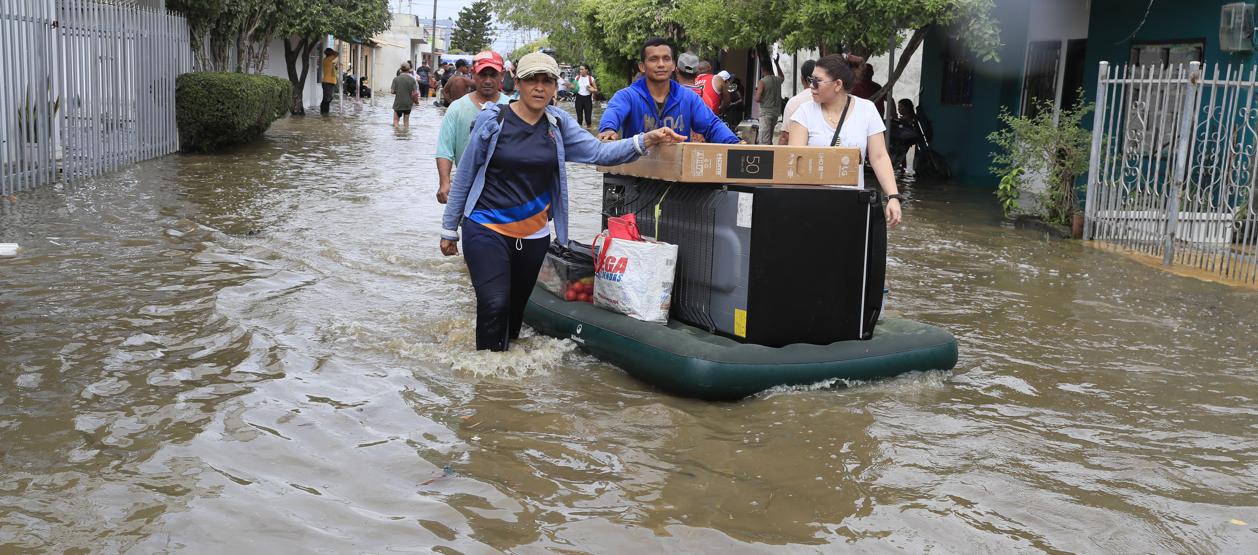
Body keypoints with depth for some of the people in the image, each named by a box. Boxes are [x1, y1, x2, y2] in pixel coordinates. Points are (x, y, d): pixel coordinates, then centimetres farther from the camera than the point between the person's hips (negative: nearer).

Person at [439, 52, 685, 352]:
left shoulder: (558, 123, 3)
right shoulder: (493, 119, -7)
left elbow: (599, 153, -6)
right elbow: (465, 177, -1)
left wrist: (646, 140, -21)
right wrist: (449, 229, 1)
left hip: (534, 234, 4)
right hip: (487, 229, -4)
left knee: (517, 306, 15)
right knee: (494, 305, -14)